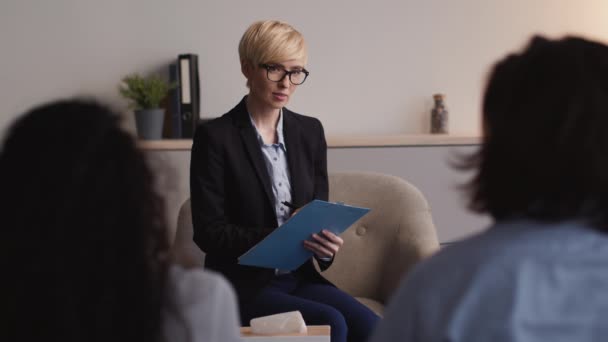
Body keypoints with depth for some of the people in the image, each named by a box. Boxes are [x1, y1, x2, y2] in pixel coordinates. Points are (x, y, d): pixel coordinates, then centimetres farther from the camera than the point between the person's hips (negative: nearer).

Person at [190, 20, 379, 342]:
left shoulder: (310, 131, 10)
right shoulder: (215, 137, -6)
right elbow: (208, 231, -9)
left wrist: (326, 243, -11)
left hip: (300, 277, 5)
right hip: (243, 283, -5)